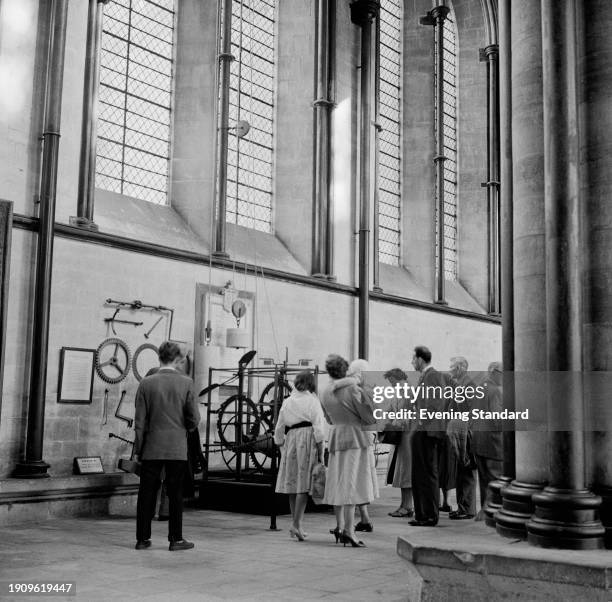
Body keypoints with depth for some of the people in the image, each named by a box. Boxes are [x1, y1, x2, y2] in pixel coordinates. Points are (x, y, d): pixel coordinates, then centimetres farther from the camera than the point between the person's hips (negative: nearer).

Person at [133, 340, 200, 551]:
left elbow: (140, 421, -1)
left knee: (147, 494, 8)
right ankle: (176, 539, 10)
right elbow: (194, 419, -4)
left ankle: (142, 538, 14)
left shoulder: (146, 383, -2)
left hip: (151, 449, 1)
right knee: (175, 494, 6)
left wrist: (137, 449, 6)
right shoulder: (186, 383, -5)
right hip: (177, 449, -1)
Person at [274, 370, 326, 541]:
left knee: (293, 483, 11)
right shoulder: (312, 400, 0)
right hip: (307, 442, -5)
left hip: (290, 442, 5)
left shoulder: (287, 402, 14)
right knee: (304, 485, -4)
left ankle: (296, 524, 17)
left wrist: (281, 446, 21)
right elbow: (318, 428, -7)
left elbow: (279, 429, 14)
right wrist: (320, 453, -5)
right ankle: (296, 524, -12)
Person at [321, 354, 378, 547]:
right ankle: (348, 530, -9)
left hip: (335, 438, 6)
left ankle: (339, 526, 22)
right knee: (352, 483, -6)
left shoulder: (325, 394, 6)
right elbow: (370, 417, -12)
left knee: (338, 483, 14)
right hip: (355, 437, -6)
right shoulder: (351, 388, -14)